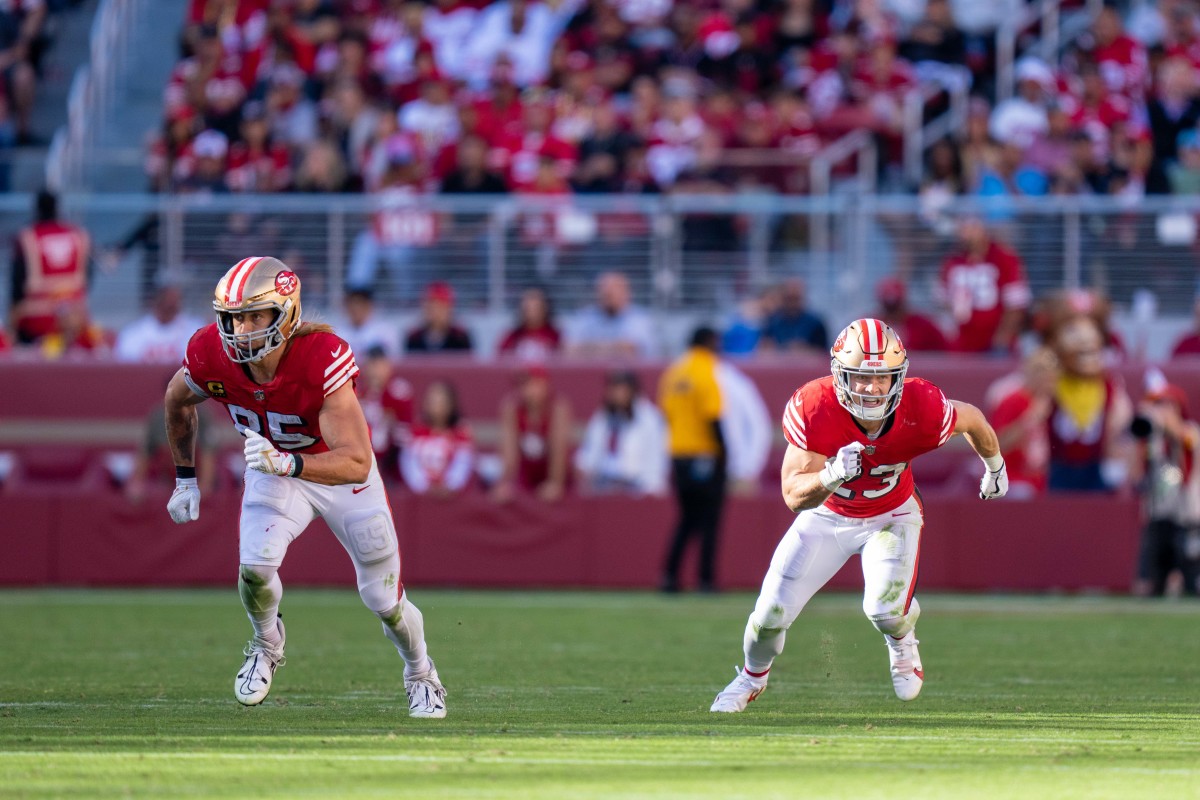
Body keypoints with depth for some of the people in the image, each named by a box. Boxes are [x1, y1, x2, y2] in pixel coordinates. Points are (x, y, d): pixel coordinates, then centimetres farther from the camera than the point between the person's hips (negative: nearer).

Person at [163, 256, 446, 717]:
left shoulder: (324, 360, -39)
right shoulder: (212, 355, -26)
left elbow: (356, 463, -45)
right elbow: (177, 401, 0)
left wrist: (286, 463, -59)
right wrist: (185, 477, 6)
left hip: (341, 470, -2)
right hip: (274, 470, 2)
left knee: (384, 601, 6)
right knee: (255, 567, -24)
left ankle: (420, 674, 39)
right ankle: (267, 644, 11)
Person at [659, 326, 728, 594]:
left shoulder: (673, 371, 9)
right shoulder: (707, 371, -11)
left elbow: (667, 412, 12)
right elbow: (714, 418, -17)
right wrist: (724, 451, -11)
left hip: (678, 454, 7)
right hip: (706, 457, -7)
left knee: (687, 519, 14)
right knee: (709, 521, -1)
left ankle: (669, 574, 4)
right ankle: (706, 579, -3)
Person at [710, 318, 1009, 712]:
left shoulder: (921, 410, -32)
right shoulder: (812, 409, -34)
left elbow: (971, 419, -7)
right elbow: (794, 497, -31)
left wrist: (995, 466, 13)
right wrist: (832, 476, -53)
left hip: (891, 516, 0)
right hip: (826, 516, 0)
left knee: (885, 608, -24)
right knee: (773, 612, -4)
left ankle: (902, 641, 17)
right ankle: (753, 676, 32)